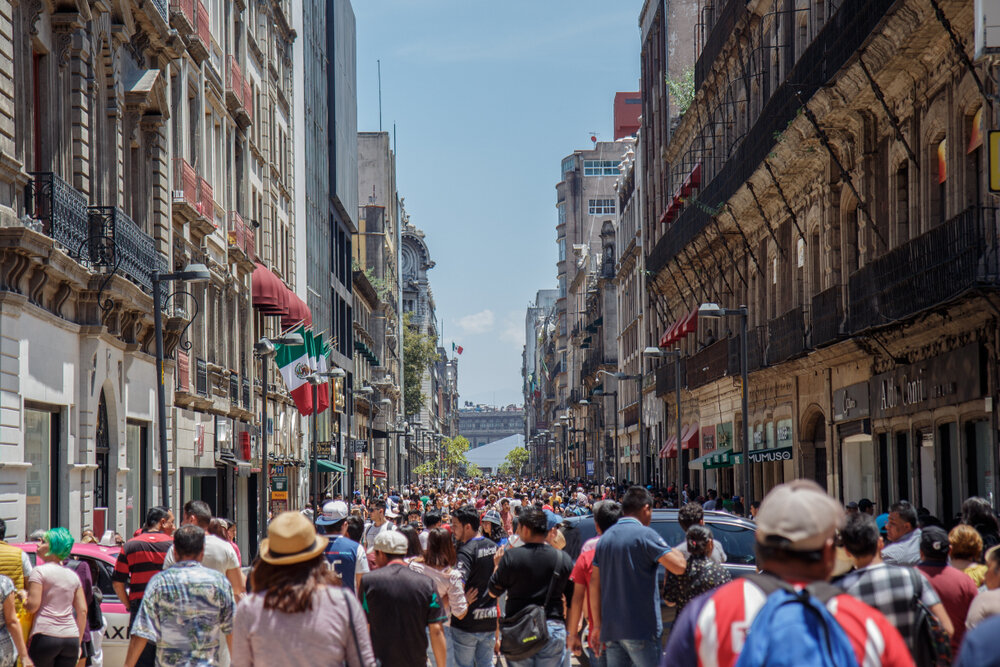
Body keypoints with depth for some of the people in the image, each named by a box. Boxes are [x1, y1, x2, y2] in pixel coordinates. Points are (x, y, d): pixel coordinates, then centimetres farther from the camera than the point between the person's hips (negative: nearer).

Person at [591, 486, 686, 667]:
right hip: (641, 629, -6)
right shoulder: (645, 534, -9)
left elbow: (594, 583, 13)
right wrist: (671, 550, 4)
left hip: (611, 630, 7)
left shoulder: (605, 538, 13)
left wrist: (597, 623, 15)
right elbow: (679, 567, -18)